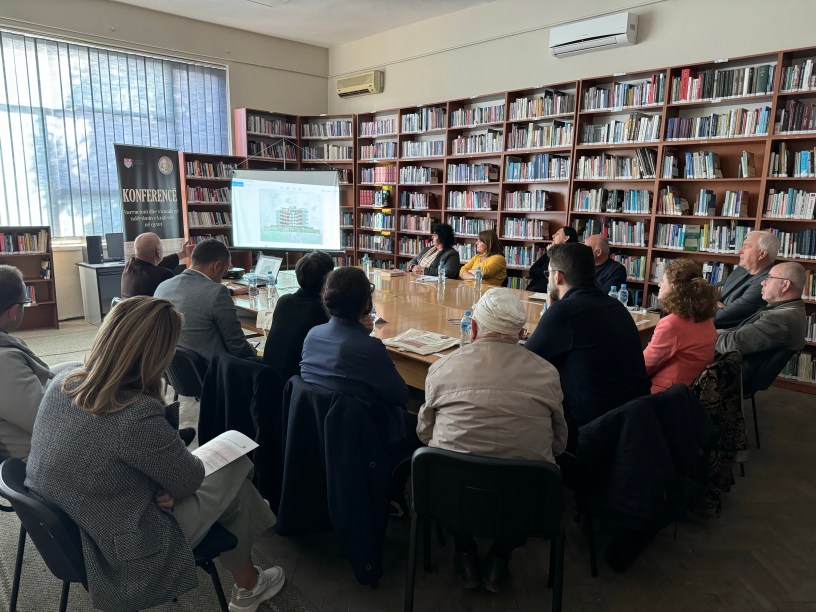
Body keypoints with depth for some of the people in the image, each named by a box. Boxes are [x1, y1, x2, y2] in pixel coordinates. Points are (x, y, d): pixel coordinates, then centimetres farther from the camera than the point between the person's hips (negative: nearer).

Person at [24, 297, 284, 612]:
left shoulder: (63, 381, -11)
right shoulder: (139, 416, -35)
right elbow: (190, 480, -16)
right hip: (119, 558, -7)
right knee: (234, 468, 8)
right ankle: (247, 586, 31)